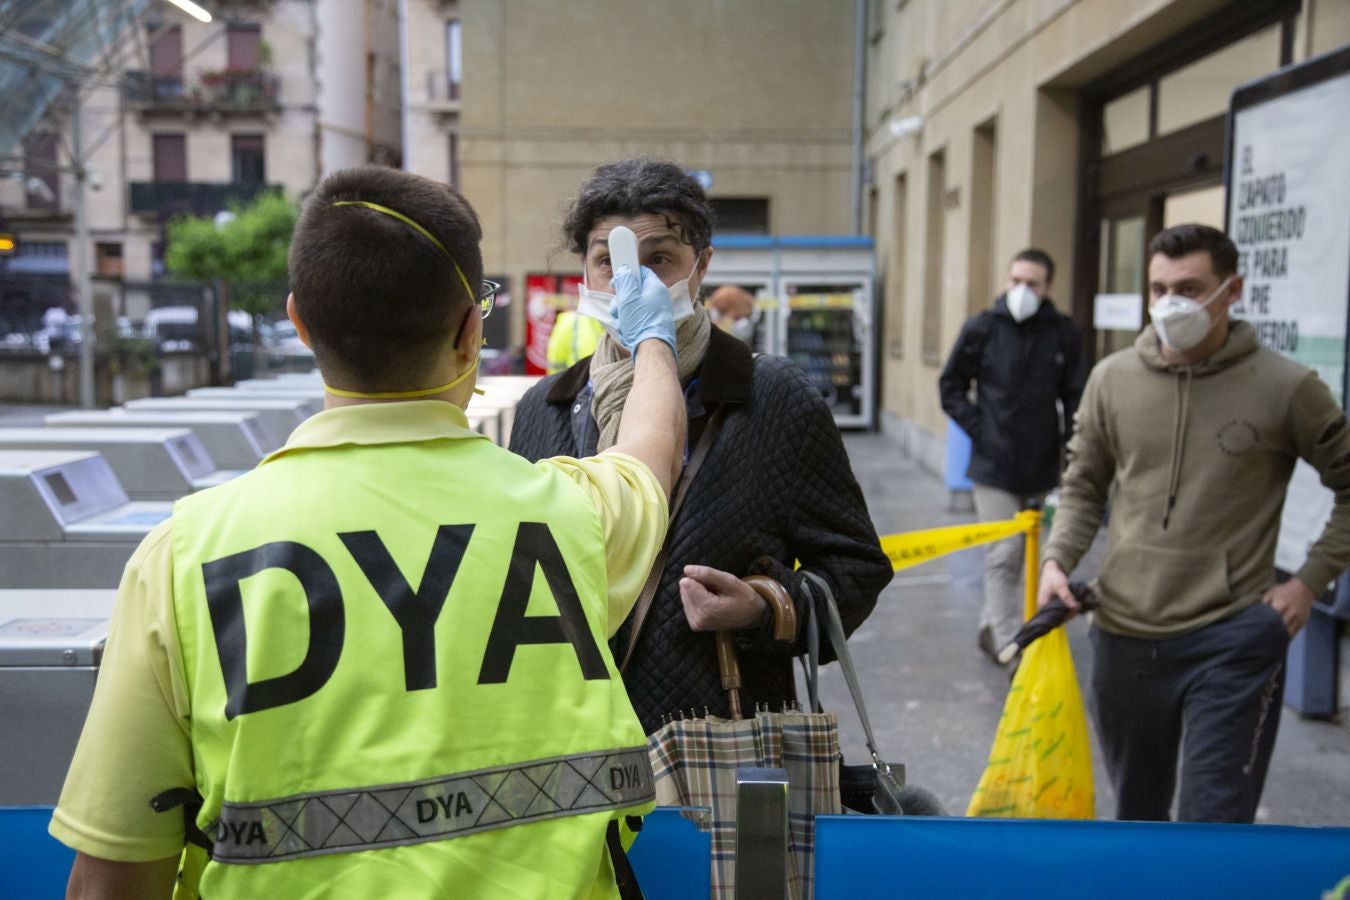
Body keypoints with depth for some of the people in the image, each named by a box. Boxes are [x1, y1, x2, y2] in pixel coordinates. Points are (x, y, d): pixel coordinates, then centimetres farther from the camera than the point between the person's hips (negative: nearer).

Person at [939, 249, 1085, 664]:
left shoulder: (1064, 333, -2)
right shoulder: (982, 328, -4)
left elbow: (1075, 397, 5)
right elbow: (950, 386, 4)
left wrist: (1068, 443, -4)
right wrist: (978, 429, -5)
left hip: (1040, 466, 3)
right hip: (994, 463, -3)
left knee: (1024, 553, 16)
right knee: (1004, 555, -7)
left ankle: (990, 628, 34)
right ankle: (1010, 646, -1)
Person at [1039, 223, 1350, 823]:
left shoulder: (1286, 387, -6)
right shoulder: (1113, 378, 2)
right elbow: (1084, 486, 12)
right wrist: (1057, 559, -4)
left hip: (1232, 640, -3)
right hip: (1124, 634, 4)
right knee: (1136, 807, 21)